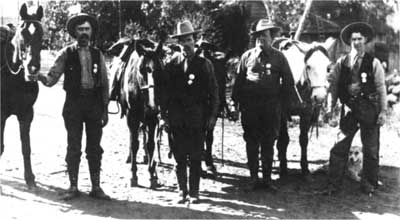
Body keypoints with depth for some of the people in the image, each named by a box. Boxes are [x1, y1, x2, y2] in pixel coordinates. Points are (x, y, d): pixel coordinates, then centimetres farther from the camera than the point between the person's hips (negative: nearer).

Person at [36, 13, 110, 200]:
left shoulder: (97, 54, 8)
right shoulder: (67, 53, 2)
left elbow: (105, 83, 10)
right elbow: (52, 78, -3)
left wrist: (105, 109, 6)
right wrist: (43, 78, -26)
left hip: (94, 103, 2)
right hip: (73, 103, -2)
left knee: (95, 148, 6)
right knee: (73, 147, 2)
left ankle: (96, 187, 14)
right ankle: (73, 187, 12)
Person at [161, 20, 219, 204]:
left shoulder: (204, 64, 5)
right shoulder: (171, 65, 7)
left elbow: (213, 91, 4)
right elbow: (165, 92, 8)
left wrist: (212, 115, -2)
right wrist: (164, 114, 1)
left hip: (197, 117, -1)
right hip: (176, 118, 1)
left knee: (195, 157, 1)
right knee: (179, 157, 5)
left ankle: (194, 192, 11)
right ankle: (182, 191, 15)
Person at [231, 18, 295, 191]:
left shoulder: (279, 57, 7)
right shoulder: (247, 56, 8)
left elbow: (288, 82, 9)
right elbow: (238, 81, 10)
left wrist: (282, 103, 2)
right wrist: (237, 101, 2)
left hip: (271, 107, 0)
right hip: (250, 106, 0)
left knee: (268, 143, 4)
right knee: (251, 143, 4)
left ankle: (267, 178, 12)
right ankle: (253, 178, 12)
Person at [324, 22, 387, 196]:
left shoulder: (374, 63, 1)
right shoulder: (341, 62, 6)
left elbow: (381, 88, 0)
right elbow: (333, 85, 4)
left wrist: (383, 111, -5)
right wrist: (330, 107, -5)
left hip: (369, 109, -1)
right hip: (348, 108, 1)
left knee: (371, 150, 8)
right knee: (339, 148, -1)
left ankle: (369, 185, 22)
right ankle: (333, 186, 6)